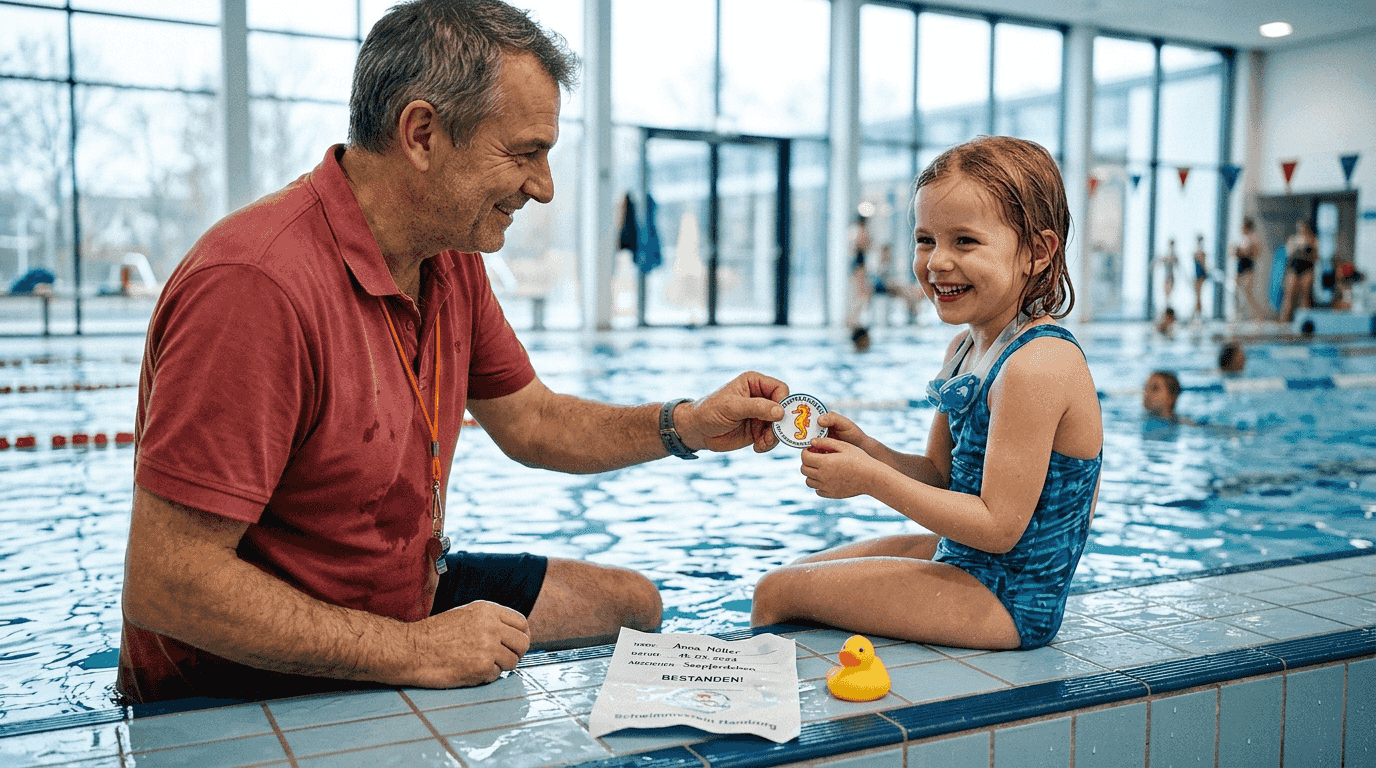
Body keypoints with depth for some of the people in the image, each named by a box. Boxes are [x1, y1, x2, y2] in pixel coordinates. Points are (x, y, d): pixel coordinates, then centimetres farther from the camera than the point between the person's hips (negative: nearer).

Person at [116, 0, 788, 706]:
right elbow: (164, 586, -32)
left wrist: (688, 425, -4)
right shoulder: (255, 284, -32)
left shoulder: (451, 260, -1)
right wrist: (413, 651, -27)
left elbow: (529, 422, 11)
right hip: (251, 692, -8)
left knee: (629, 601, 15)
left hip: (407, 599, 9)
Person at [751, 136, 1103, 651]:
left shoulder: (1038, 364, -25)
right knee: (798, 571, 20)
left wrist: (873, 480, -23)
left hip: (1008, 603, -9)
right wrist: (869, 450, -9)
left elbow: (999, 526, -25)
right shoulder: (966, 348, 6)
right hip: (965, 561, 9)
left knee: (776, 595, -6)